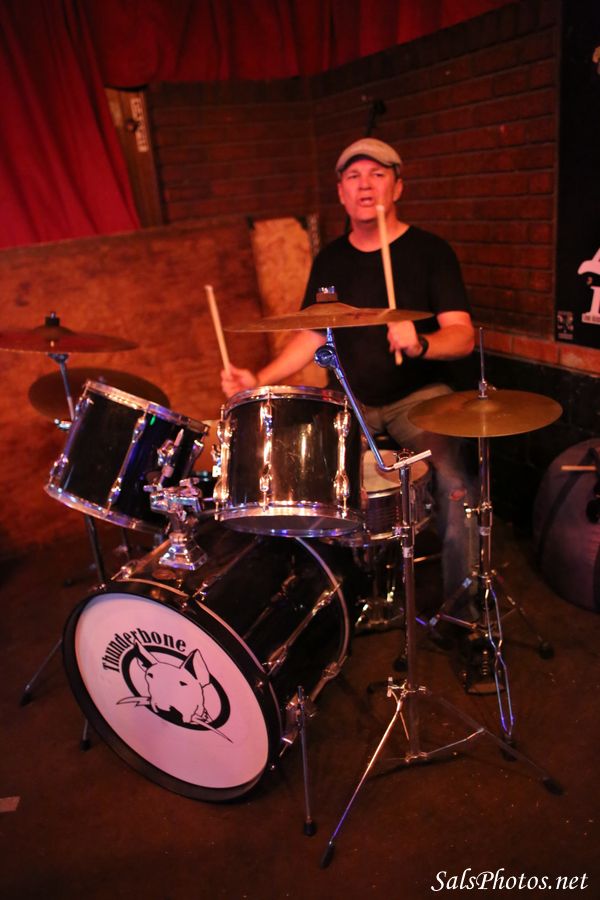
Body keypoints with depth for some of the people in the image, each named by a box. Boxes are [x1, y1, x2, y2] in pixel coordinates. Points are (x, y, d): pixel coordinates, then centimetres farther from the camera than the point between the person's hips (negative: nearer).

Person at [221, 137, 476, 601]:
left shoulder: (429, 250, -3)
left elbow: (463, 336, -11)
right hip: (350, 401, 4)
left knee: (454, 482, -28)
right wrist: (259, 380, -6)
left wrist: (419, 344, -33)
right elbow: (312, 334, 9)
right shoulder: (331, 260, 10)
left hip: (418, 396, -3)